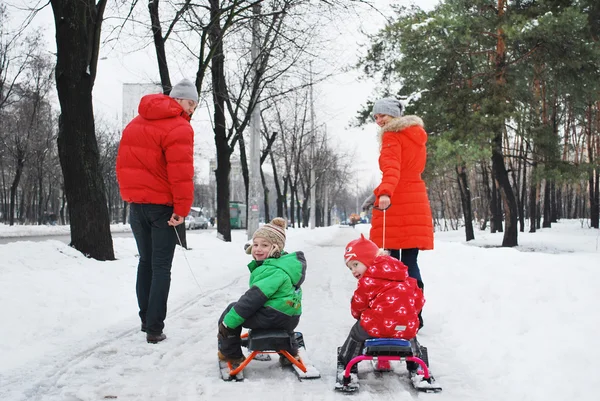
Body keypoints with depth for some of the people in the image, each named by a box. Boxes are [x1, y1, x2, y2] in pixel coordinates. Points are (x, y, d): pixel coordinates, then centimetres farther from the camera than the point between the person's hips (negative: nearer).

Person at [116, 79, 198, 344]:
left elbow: (123, 163, 17)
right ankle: (154, 328, -2)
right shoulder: (178, 127, -13)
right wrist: (182, 208, -17)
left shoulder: (136, 123, 14)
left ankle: (146, 320, 23)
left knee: (146, 261, 18)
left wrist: (130, 195, 18)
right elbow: (181, 172, -21)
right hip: (162, 205, -7)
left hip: (136, 202, 7)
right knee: (161, 267, -1)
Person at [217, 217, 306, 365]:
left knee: (232, 309, 5)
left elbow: (254, 298, -25)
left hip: (273, 317, -10)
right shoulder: (283, 262, 10)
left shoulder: (272, 270, -22)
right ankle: (289, 352, 53)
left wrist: (228, 322, -21)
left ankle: (229, 353, 15)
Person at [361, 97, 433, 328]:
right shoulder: (417, 135, 20)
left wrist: (384, 194, -37)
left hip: (395, 204, -7)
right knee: (410, 261, 8)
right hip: (416, 202, 7)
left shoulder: (392, 136, -4)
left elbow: (392, 168, -22)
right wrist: (378, 194, 25)